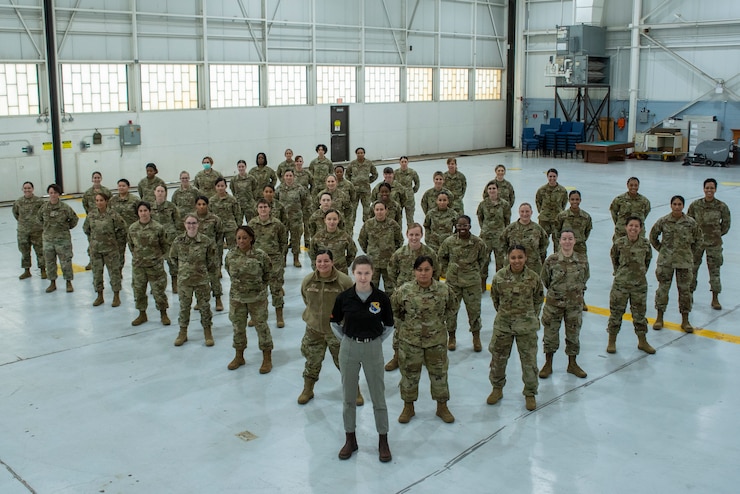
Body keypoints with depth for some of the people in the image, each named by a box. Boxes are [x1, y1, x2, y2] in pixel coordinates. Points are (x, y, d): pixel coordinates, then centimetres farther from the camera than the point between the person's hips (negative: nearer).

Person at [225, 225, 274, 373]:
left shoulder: (260, 255, -15)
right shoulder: (231, 255, -7)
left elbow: (268, 273, 1)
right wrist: (239, 283, 11)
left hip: (257, 297, -3)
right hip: (236, 298, 3)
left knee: (261, 326, 6)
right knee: (238, 327, 15)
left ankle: (267, 358, 19)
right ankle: (239, 356, 33)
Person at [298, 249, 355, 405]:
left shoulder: (344, 281, -17)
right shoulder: (307, 281, -8)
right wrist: (315, 313, 11)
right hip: (314, 329, 2)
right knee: (312, 362, 15)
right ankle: (307, 390, 37)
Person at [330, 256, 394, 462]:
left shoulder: (381, 298, -10)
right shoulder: (344, 297, -8)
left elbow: (389, 325, 2)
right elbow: (335, 322, 7)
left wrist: (375, 341, 0)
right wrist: (346, 340, 3)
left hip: (373, 349, -1)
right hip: (349, 348, 1)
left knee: (378, 396, 7)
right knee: (349, 396, 11)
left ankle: (383, 441, 20)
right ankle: (350, 439, 25)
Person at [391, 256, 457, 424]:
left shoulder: (444, 290, -8)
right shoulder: (404, 290, -12)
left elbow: (451, 310, 9)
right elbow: (393, 311, 3)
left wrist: (445, 327, 5)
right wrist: (402, 328, 4)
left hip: (437, 341, 1)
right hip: (410, 341, -1)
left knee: (439, 373, 13)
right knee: (410, 374, 12)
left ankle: (442, 407, 32)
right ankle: (408, 407, 31)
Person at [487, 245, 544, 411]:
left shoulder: (533, 278, -10)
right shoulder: (499, 276, -10)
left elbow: (538, 299, 6)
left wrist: (530, 316, 11)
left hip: (526, 326, -1)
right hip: (503, 324, 1)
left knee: (529, 360, 6)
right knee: (498, 357, 13)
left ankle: (530, 393, 26)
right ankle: (497, 388, 36)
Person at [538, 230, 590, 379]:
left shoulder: (582, 260, -5)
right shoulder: (551, 260, -11)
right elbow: (544, 280, 2)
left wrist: (576, 290, 12)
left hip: (575, 303, 2)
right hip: (554, 302, -2)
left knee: (574, 334, 12)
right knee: (550, 332, 7)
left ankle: (572, 364, 30)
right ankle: (548, 364, 24)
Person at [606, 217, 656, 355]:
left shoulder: (645, 243, -7)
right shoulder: (619, 243, -9)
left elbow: (648, 259, 11)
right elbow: (613, 257, 8)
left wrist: (642, 272, 9)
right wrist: (618, 271, 7)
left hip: (639, 284, 1)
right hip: (621, 283, -1)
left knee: (640, 313, 11)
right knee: (616, 312, 7)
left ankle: (642, 341, 27)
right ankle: (612, 341, 21)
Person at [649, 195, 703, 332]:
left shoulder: (691, 222, -4)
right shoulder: (663, 221, -4)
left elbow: (699, 239, 9)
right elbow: (653, 236, 10)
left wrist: (690, 253, 5)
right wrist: (661, 249, 6)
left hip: (684, 262, 0)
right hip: (665, 261, 0)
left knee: (685, 289, 5)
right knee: (663, 287, 5)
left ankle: (685, 320, 17)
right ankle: (660, 317, 17)